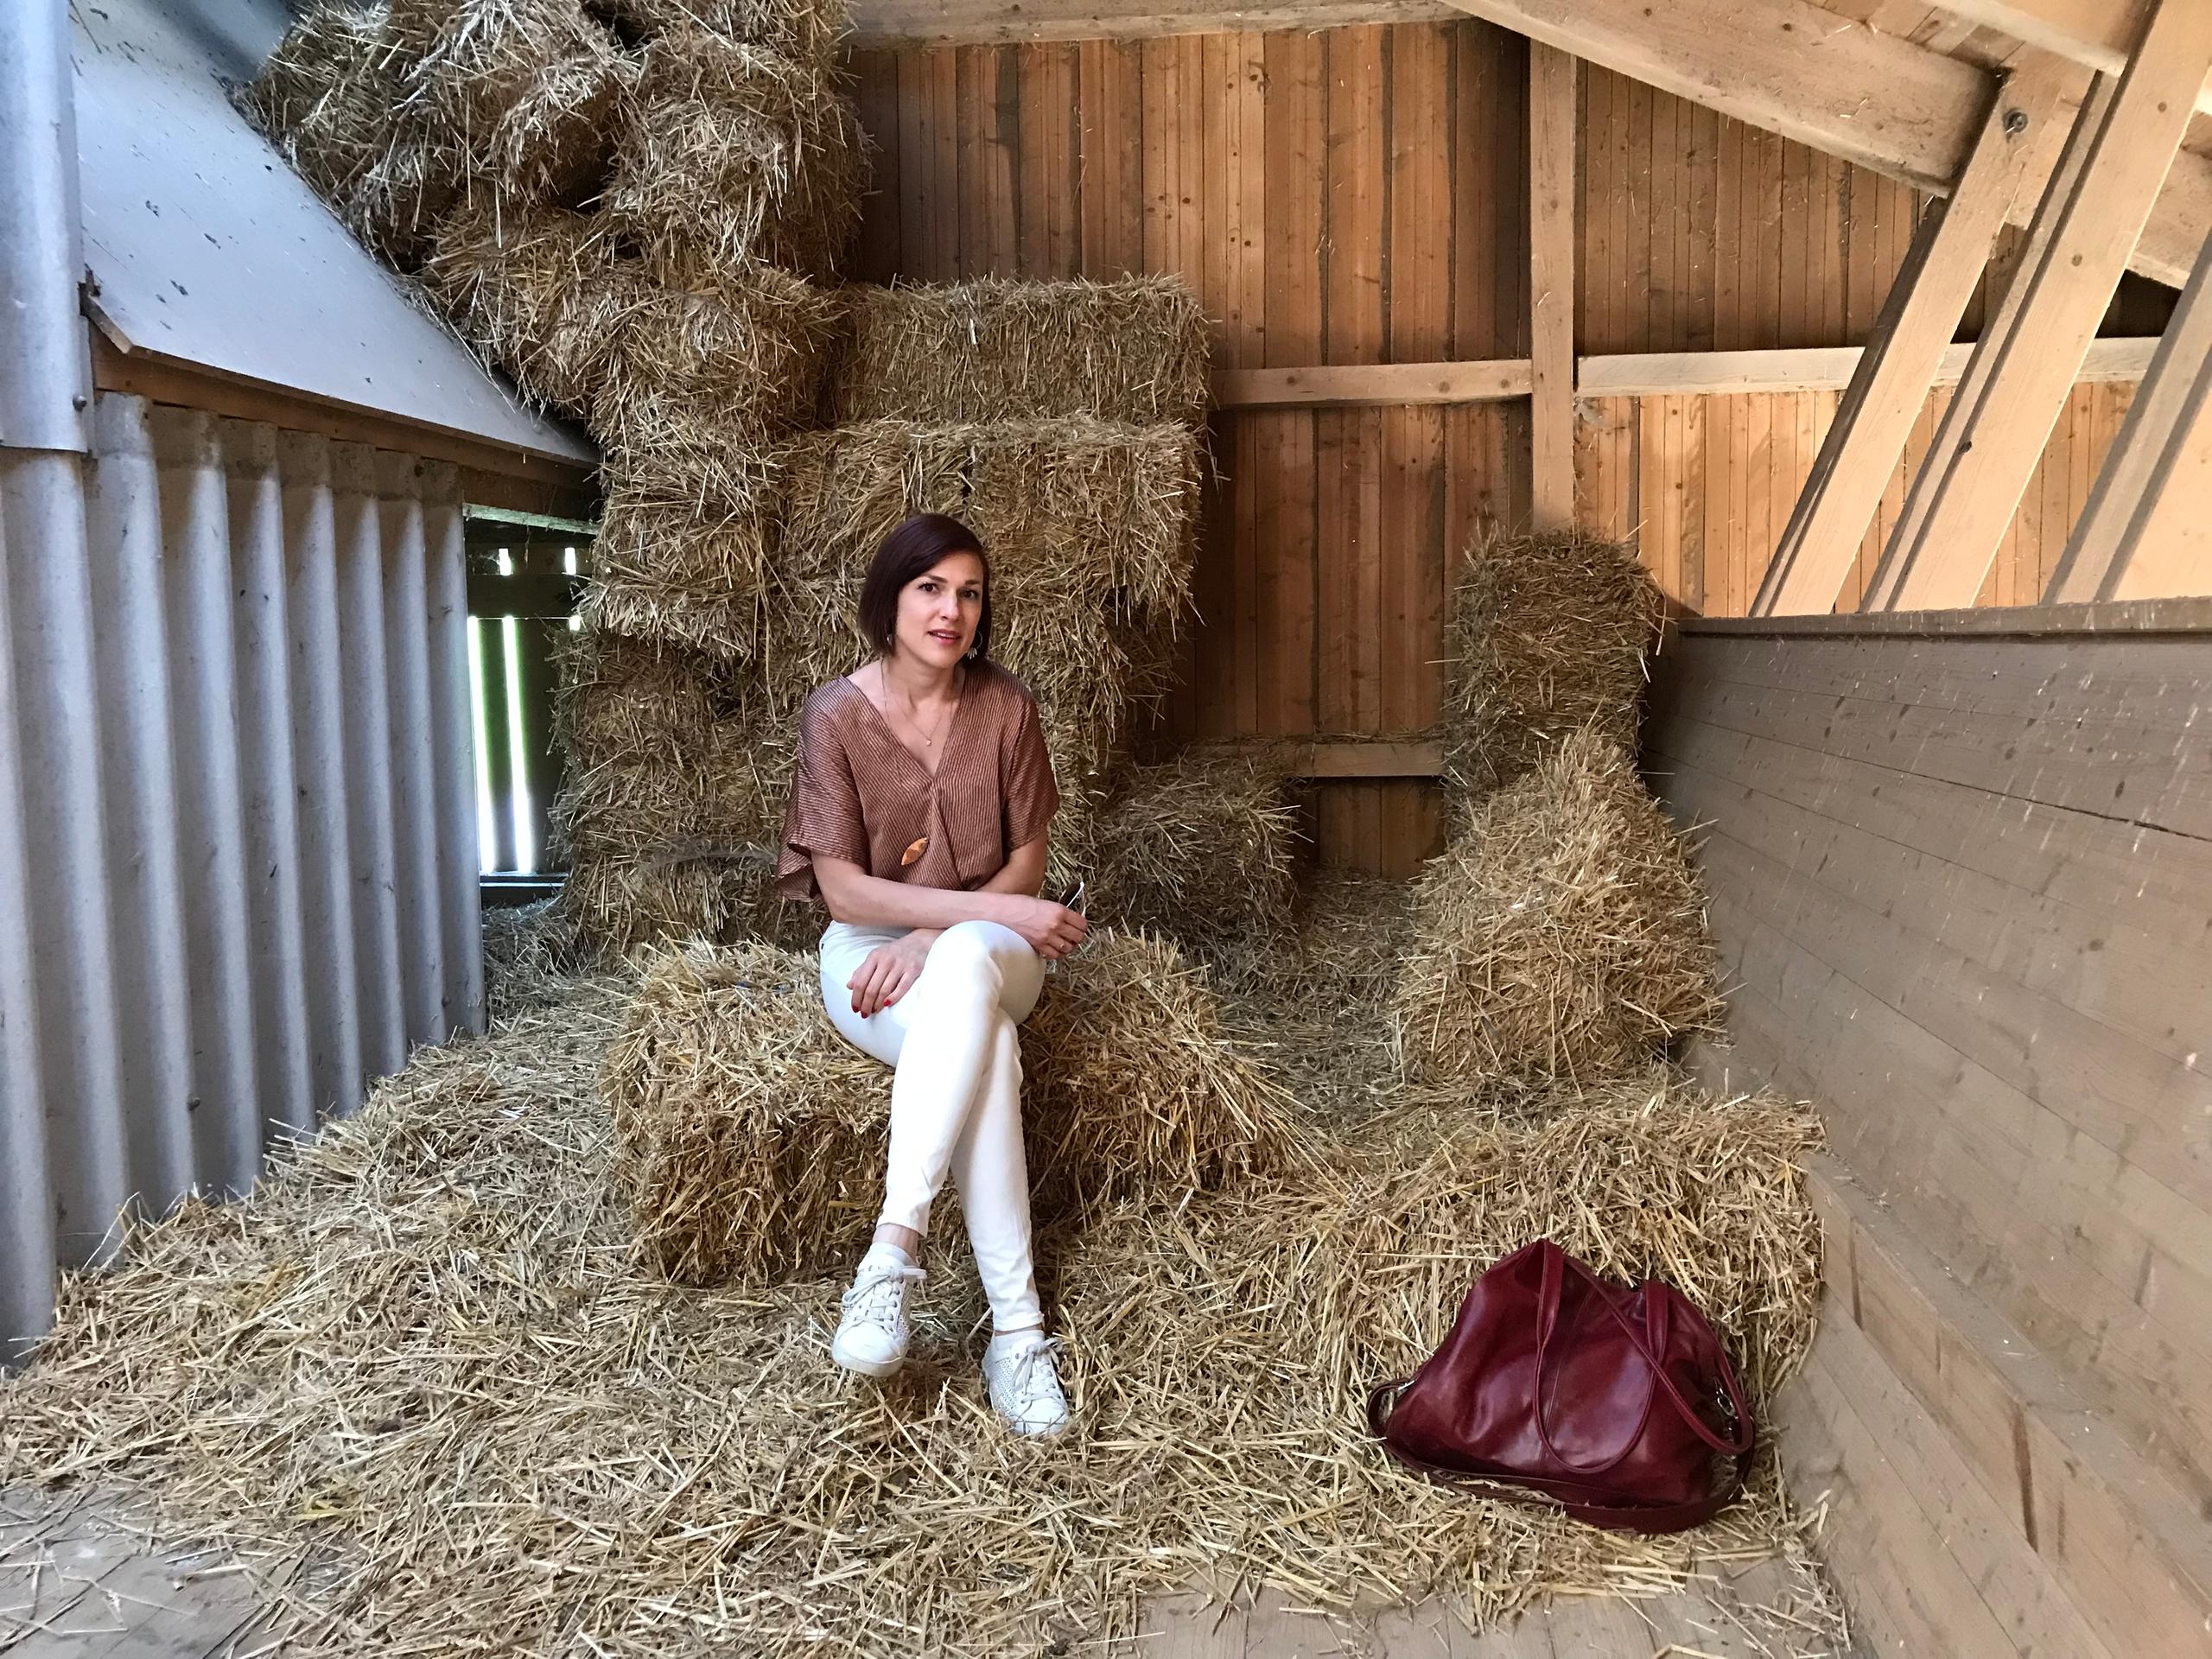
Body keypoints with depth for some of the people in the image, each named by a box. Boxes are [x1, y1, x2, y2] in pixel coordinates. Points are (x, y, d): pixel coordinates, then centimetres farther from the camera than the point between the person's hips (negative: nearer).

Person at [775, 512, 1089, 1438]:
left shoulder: (1005, 705, -3)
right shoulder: (837, 713, -9)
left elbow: (1026, 864, 0)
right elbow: (841, 887, -12)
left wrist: (933, 937, -18)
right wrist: (996, 908, -20)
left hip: (992, 948, 1)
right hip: (868, 950, -1)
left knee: (964, 969, -38)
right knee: (981, 1045, -35)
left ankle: (893, 1252, -40)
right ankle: (1016, 1328, -34)